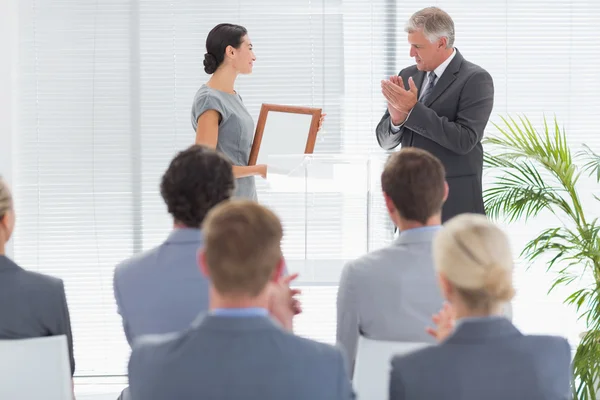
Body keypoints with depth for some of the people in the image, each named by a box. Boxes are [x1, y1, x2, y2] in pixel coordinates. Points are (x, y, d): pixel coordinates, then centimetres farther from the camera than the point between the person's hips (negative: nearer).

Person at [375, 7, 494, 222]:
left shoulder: (475, 79, -8)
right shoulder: (408, 76, 11)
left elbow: (465, 140, -19)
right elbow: (385, 141, 12)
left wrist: (413, 110, -19)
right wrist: (396, 118, -11)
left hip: (453, 203, -6)